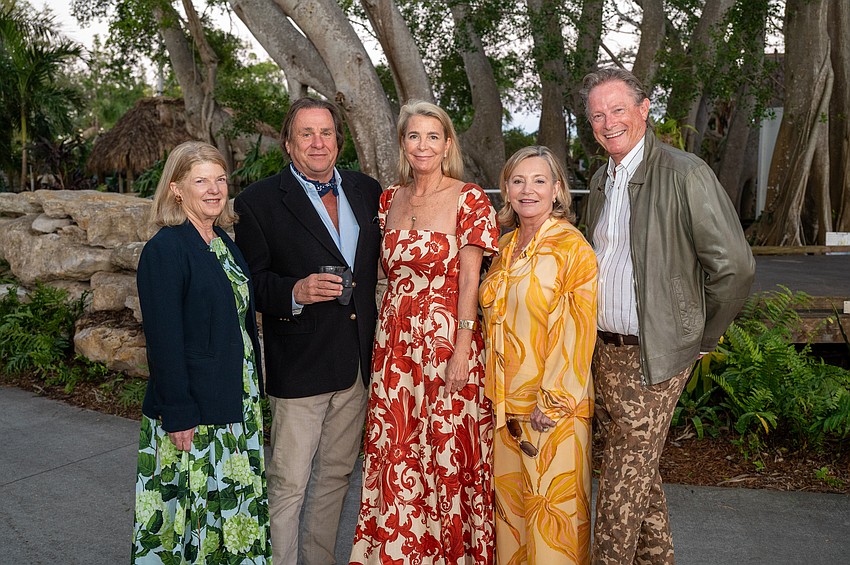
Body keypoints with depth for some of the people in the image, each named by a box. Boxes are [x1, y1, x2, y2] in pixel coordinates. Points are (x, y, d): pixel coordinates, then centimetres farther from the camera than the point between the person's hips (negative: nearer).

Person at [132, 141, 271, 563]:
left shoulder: (224, 243, 9)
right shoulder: (164, 250, -15)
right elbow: (163, 340, -19)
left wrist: (252, 392, 13)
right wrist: (178, 414, -19)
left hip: (237, 406, 8)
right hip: (192, 411, -7)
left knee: (234, 505, 18)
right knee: (192, 507, 6)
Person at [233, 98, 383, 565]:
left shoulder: (367, 190, 7)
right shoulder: (258, 202, -7)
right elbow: (252, 282, -8)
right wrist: (295, 292, -27)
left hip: (358, 363, 5)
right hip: (299, 364, -5)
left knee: (336, 474, 18)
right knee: (289, 483, 2)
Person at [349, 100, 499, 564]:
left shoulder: (469, 199, -5)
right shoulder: (389, 199, 10)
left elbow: (468, 279, -9)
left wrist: (461, 349, -15)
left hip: (447, 341, -4)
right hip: (395, 342, 5)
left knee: (447, 453, 3)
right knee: (395, 455, 10)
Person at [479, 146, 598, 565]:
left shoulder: (572, 247, -11)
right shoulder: (506, 248, 10)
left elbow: (576, 331, -15)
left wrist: (554, 400, -17)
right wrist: (498, 391, 12)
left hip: (554, 404, -6)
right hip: (506, 400, 7)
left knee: (553, 504, 3)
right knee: (510, 497, 15)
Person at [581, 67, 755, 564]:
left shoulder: (685, 173, -14)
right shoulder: (601, 181, 10)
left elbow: (735, 265, -16)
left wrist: (700, 339, -6)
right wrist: (592, 338, 16)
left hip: (652, 356, -7)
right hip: (604, 350, 7)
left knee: (625, 480, -1)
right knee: (637, 469, 18)